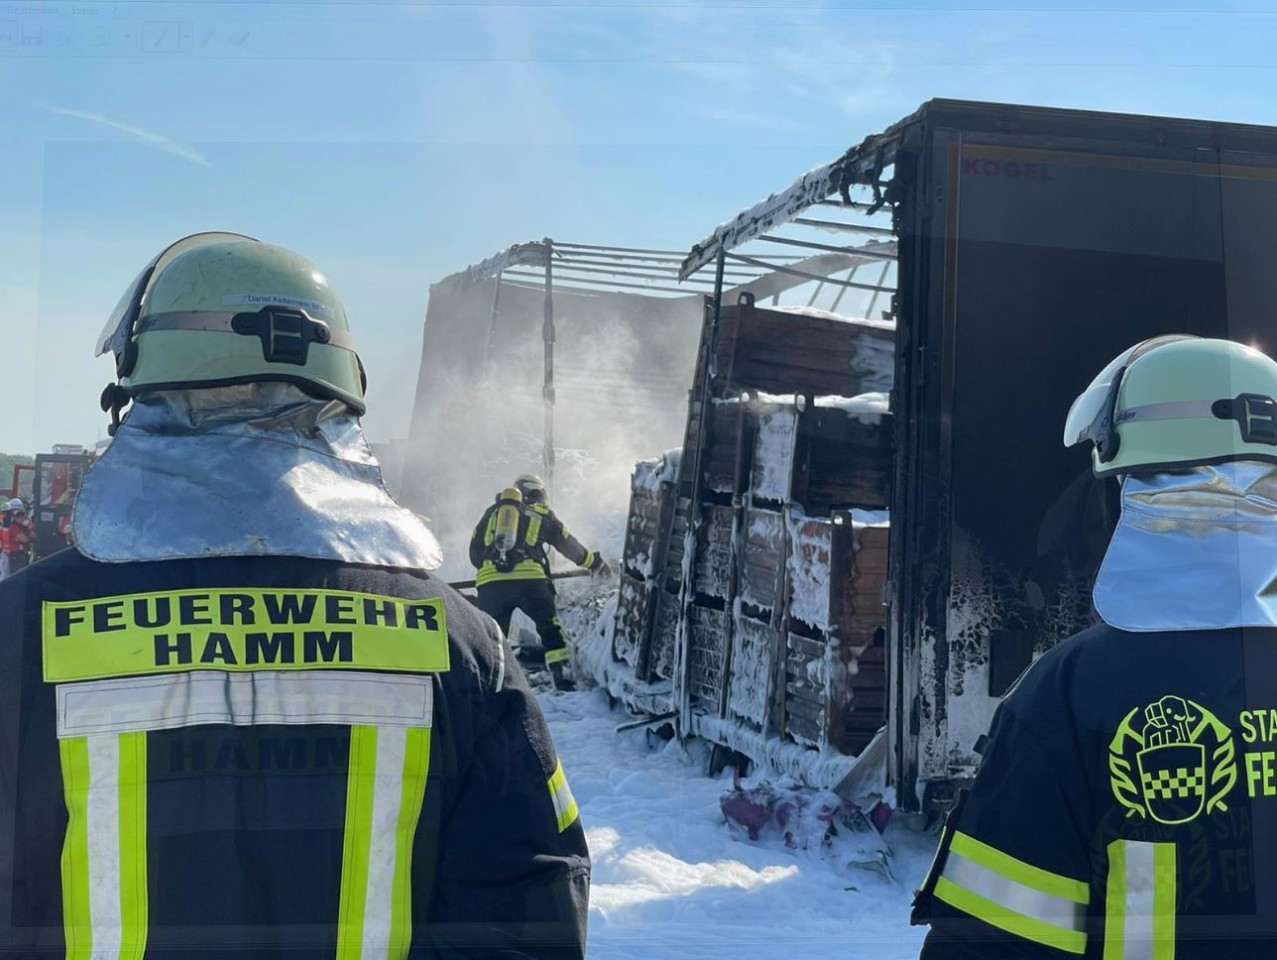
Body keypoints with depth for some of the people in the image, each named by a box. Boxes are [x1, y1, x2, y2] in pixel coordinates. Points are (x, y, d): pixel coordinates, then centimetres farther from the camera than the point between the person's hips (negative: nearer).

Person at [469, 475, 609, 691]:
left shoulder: (493, 512, 25)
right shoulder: (542, 514, 20)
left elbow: (475, 553, 23)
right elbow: (569, 546, 28)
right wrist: (595, 562, 43)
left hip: (489, 582, 2)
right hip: (529, 580, -2)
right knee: (549, 626, 11)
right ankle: (561, 674, 2)